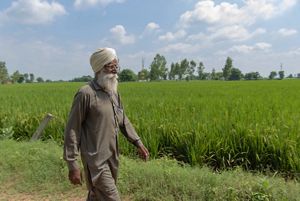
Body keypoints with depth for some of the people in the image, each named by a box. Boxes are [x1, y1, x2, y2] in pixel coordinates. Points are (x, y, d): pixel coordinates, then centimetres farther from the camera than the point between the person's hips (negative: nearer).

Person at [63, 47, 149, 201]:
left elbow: (122, 120, 15)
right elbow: (72, 130, -13)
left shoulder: (113, 92, 7)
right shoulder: (86, 93, -16)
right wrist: (73, 166, -14)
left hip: (112, 158, 7)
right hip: (96, 159, -7)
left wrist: (138, 143, 8)